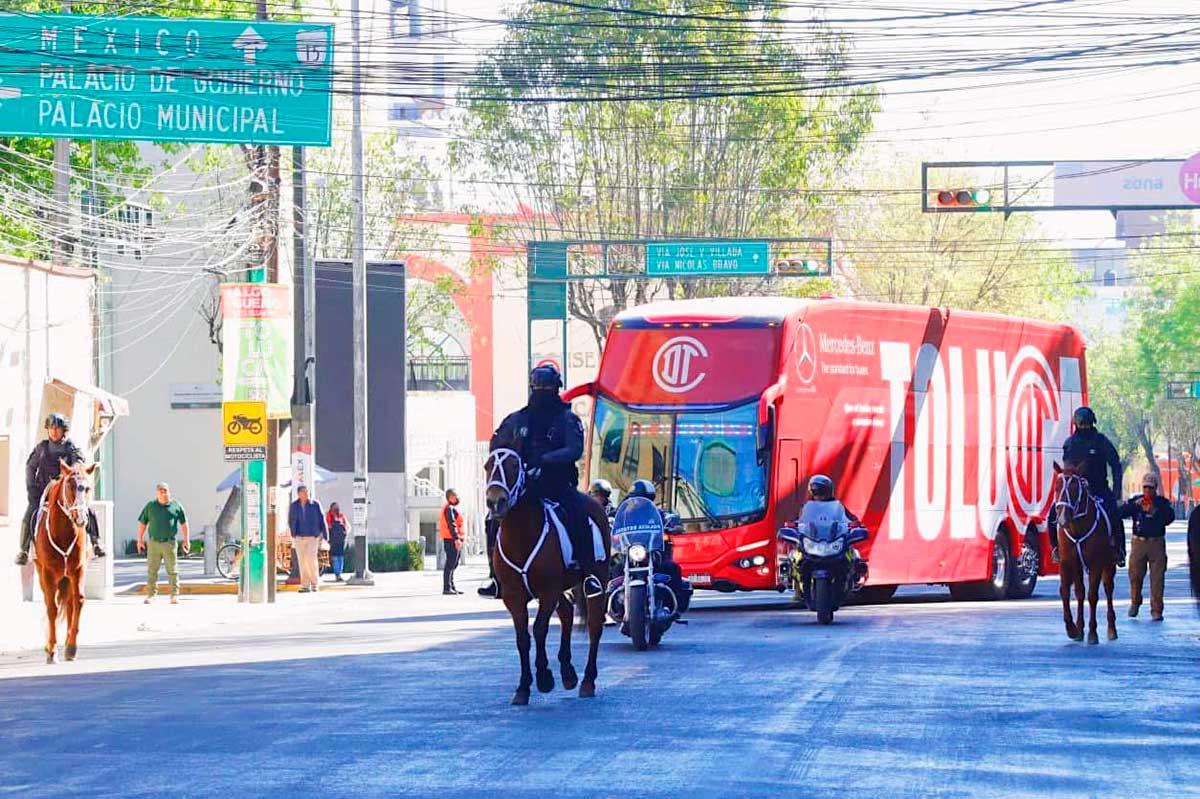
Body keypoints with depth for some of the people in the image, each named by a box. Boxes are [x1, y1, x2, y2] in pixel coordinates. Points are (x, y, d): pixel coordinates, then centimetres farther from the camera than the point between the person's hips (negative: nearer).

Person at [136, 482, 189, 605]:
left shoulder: (176, 506, 5)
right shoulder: (150, 506, 6)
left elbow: (184, 523, 10)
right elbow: (142, 523, 11)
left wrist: (186, 540, 5)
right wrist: (140, 540, 6)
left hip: (169, 543, -1)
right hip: (153, 543, 1)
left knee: (172, 571, -1)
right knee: (152, 570, 2)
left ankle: (174, 596, 2)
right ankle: (150, 595, 7)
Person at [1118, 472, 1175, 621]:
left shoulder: (1162, 502, 5)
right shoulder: (1135, 501, 7)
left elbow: (1170, 518, -8)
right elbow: (1121, 513, -4)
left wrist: (1155, 512, -22)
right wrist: (1134, 505, -20)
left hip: (1157, 543, -1)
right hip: (1139, 542, 1)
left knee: (1157, 578, -4)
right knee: (1135, 575, 2)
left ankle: (1156, 610, -1)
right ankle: (1135, 602, 27)